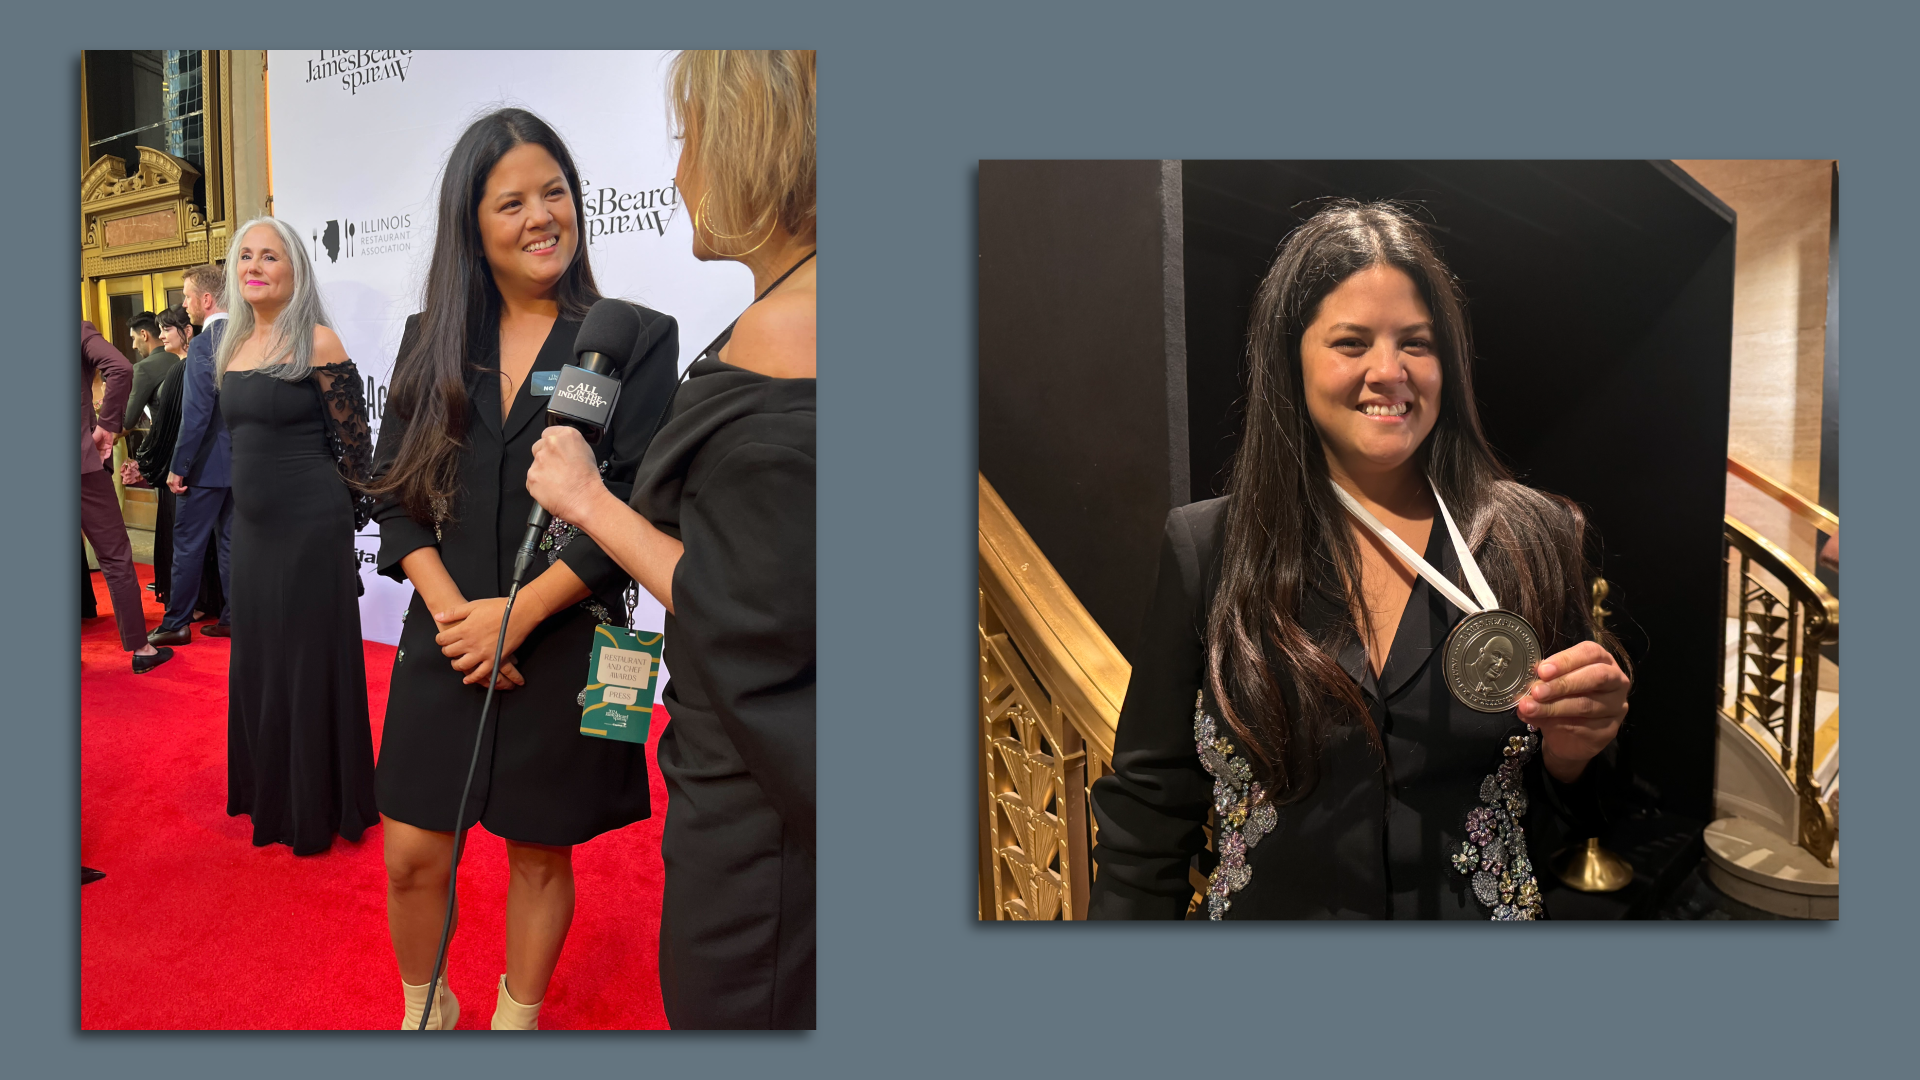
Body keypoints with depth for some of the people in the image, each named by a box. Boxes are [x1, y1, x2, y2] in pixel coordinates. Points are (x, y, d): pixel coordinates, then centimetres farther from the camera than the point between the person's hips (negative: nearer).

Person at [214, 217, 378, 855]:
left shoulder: (317, 341, -11)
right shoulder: (235, 346, 10)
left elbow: (355, 442, -11)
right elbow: (240, 435, 18)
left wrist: (335, 513, -6)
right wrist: (252, 499, 13)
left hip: (310, 526, -7)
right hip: (252, 522, 7)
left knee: (312, 658, 2)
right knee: (258, 655, 15)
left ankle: (322, 809, 18)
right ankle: (271, 795, 32)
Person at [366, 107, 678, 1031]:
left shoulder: (636, 340, -4)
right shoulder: (431, 342, 7)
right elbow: (394, 491, 4)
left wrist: (517, 614, -15)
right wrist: (451, 610, -11)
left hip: (564, 646, -3)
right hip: (445, 639, 3)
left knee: (541, 854, 12)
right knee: (411, 857, 8)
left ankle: (517, 1015, 36)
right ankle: (424, 1010, 36)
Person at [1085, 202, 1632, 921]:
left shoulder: (1538, 539, -8)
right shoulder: (1204, 547, -12)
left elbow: (1557, 813, 0)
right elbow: (1148, 807, -7)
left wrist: (1571, 751, -19)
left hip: (1484, 914, 1)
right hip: (1264, 912, -1)